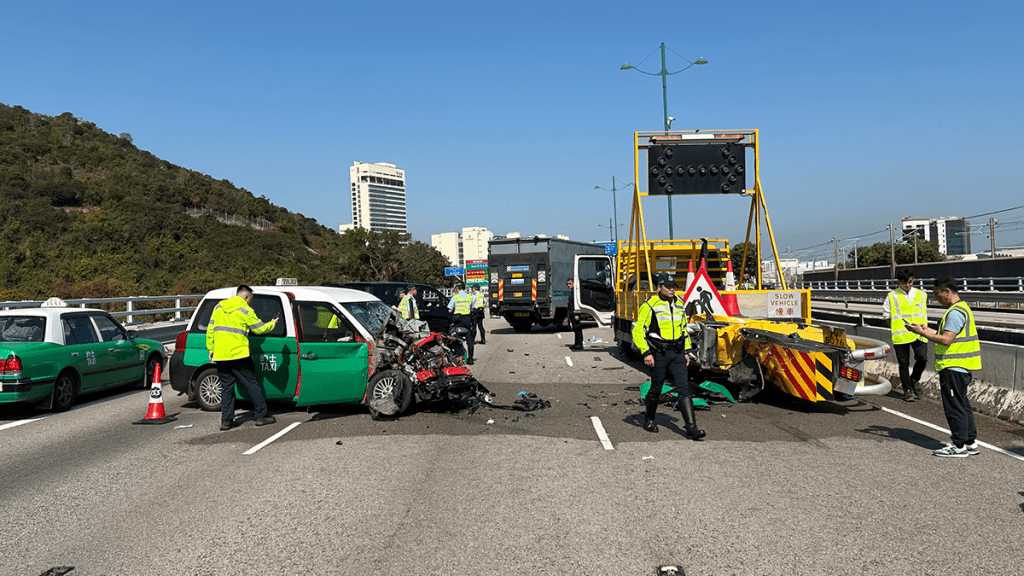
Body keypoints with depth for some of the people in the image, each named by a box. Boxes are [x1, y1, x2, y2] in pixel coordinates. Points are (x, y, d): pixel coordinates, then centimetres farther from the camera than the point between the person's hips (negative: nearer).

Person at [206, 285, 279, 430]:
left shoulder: (219, 307, 13)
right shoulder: (245, 310, -4)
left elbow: (210, 330, 13)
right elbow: (260, 328, 1)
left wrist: (211, 349, 19)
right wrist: (272, 324, 19)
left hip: (220, 356, 5)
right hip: (239, 355, -5)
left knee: (226, 387, 10)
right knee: (251, 385, 3)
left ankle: (226, 420, 8)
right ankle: (261, 416, 7)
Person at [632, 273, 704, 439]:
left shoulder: (679, 303, 11)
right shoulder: (650, 305, -9)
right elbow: (638, 330, -10)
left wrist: (686, 350, 18)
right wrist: (646, 353, -16)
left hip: (677, 353, 5)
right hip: (658, 354, -4)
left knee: (684, 388, -5)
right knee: (656, 389, 8)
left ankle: (691, 429, -7)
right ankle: (649, 420, 32)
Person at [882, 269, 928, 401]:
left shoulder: (921, 295, 12)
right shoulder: (892, 296, 4)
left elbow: (925, 313, 22)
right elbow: (886, 315, 9)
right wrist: (895, 329, 3)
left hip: (918, 334, 1)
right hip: (900, 335, -1)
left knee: (922, 359, -14)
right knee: (904, 364, 3)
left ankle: (914, 380, 14)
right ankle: (908, 390, 15)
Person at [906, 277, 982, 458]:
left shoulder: (955, 312, -19)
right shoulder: (961, 308, 16)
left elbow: (946, 340, -23)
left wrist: (922, 332, -16)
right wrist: (929, 331, 13)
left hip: (953, 368, -11)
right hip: (961, 367, 11)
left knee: (954, 406, -3)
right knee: (962, 405, 16)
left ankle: (959, 446, 3)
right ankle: (971, 442, 24)